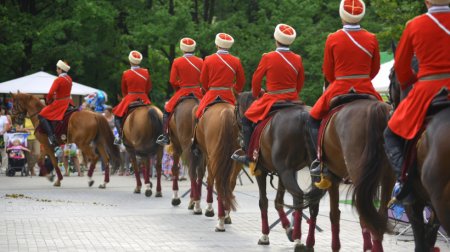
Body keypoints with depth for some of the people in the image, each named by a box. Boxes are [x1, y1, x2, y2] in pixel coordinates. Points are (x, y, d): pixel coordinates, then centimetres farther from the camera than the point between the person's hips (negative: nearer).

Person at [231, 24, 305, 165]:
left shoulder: (268, 58, -12)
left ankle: (249, 154, 2)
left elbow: (256, 79, -3)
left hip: (272, 99, -5)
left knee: (247, 120, 9)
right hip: (293, 100, 5)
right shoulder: (297, 59, 0)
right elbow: (300, 82, 11)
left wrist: (256, 94, 16)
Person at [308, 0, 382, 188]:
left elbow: (328, 72, 2)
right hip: (366, 89, 2)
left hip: (338, 89, -2)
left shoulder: (332, 39, -7)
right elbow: (375, 68, 8)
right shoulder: (371, 39, -2)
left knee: (314, 119, 17)